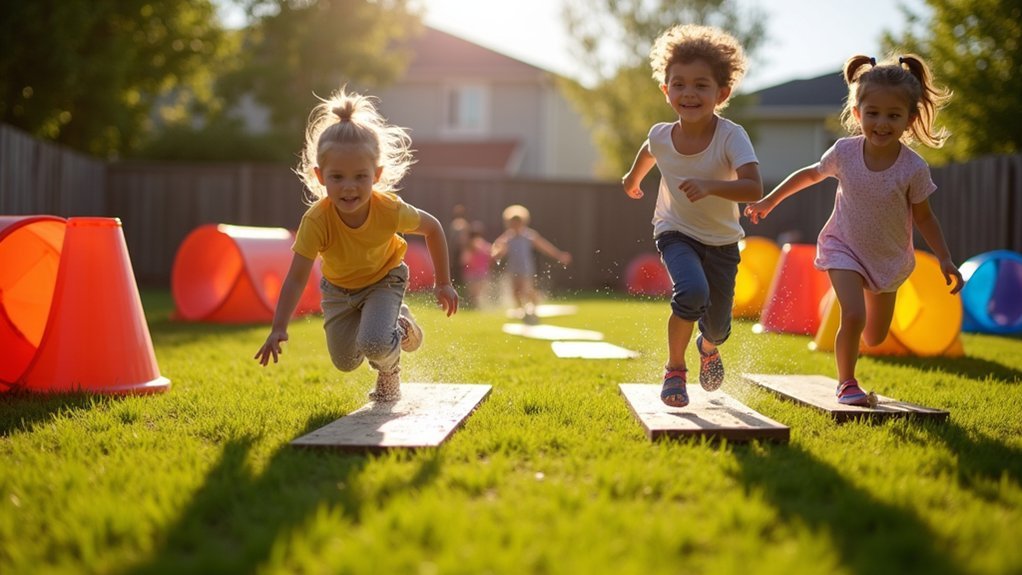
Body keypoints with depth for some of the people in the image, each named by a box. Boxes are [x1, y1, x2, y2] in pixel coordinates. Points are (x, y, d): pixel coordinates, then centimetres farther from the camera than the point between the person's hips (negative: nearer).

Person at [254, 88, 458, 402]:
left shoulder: (390, 210, -34)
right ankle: (398, 323, 36)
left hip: (384, 280, -2)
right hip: (339, 289, 2)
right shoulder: (316, 221, -36)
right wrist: (278, 328, -41)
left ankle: (389, 373, 11)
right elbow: (296, 277, -33)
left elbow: (433, 228, -15)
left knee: (374, 344, -27)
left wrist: (443, 283, -9)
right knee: (346, 362, 10)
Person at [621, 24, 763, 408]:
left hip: (721, 241, 0)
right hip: (676, 232, 0)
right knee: (692, 292, -30)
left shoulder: (731, 136, -24)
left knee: (718, 326, 7)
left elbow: (754, 189, -36)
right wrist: (634, 177, 31)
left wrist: (709, 185, -51)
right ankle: (674, 369, -6)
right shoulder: (661, 136, -14)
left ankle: (708, 347, 48)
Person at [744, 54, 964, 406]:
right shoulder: (844, 152, -18)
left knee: (874, 337, 12)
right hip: (845, 248, -1)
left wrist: (945, 260, -9)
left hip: (890, 258, 2)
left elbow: (923, 217, -6)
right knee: (853, 315, -22)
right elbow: (810, 175, 3)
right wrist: (770, 201, 7)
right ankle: (846, 383, 2)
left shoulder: (913, 168, -20)